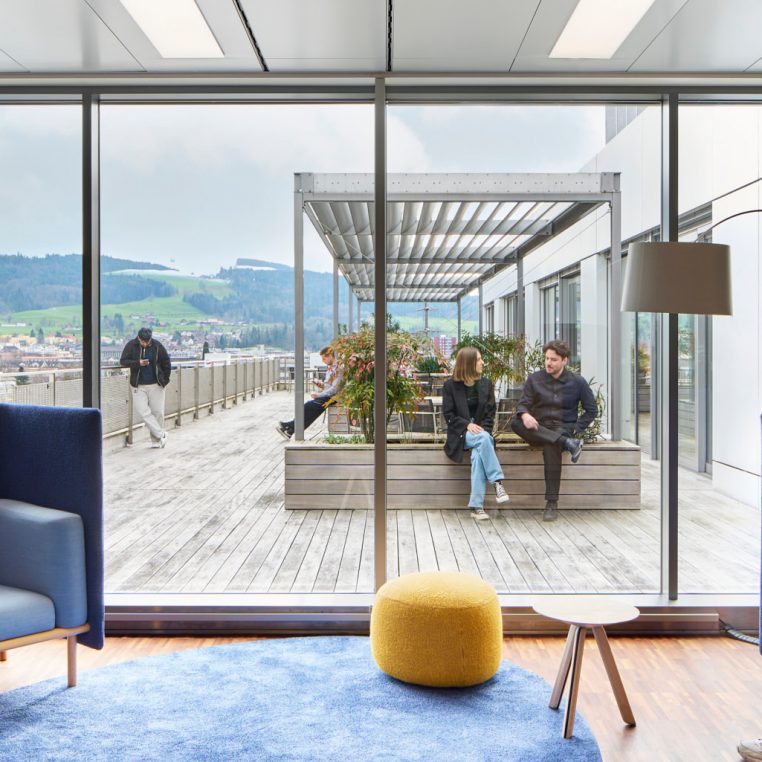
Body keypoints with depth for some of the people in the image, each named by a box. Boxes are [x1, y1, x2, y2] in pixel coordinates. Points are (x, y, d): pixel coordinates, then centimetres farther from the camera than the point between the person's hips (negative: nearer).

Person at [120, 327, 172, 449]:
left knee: (158, 412, 2)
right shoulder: (131, 346, -4)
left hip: (156, 385, 0)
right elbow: (122, 361, -6)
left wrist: (165, 379, 6)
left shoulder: (157, 346, -4)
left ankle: (156, 440, 16)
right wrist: (138, 363, -21)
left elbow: (166, 363, 6)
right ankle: (161, 434, -4)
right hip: (138, 386, 0)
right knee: (142, 410, -12)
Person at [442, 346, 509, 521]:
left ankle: (476, 506, -35)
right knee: (484, 439, -36)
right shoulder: (450, 385, 0)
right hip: (460, 433, -2)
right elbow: (448, 414, -3)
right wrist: (467, 425, -18)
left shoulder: (486, 384, 10)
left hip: (481, 432, 2)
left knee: (478, 454, -33)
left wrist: (482, 429, -11)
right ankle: (497, 482, -35)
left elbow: (491, 412, 8)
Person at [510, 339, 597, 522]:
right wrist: (525, 415, -25)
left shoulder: (577, 382, 3)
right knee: (516, 422, -31)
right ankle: (567, 444, -35)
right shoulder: (534, 379, 6)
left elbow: (591, 410, 7)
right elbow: (522, 404, 0)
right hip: (539, 430, 2)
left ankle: (552, 503, -34)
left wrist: (575, 430, -7)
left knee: (551, 446, -39)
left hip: (563, 429, -2)